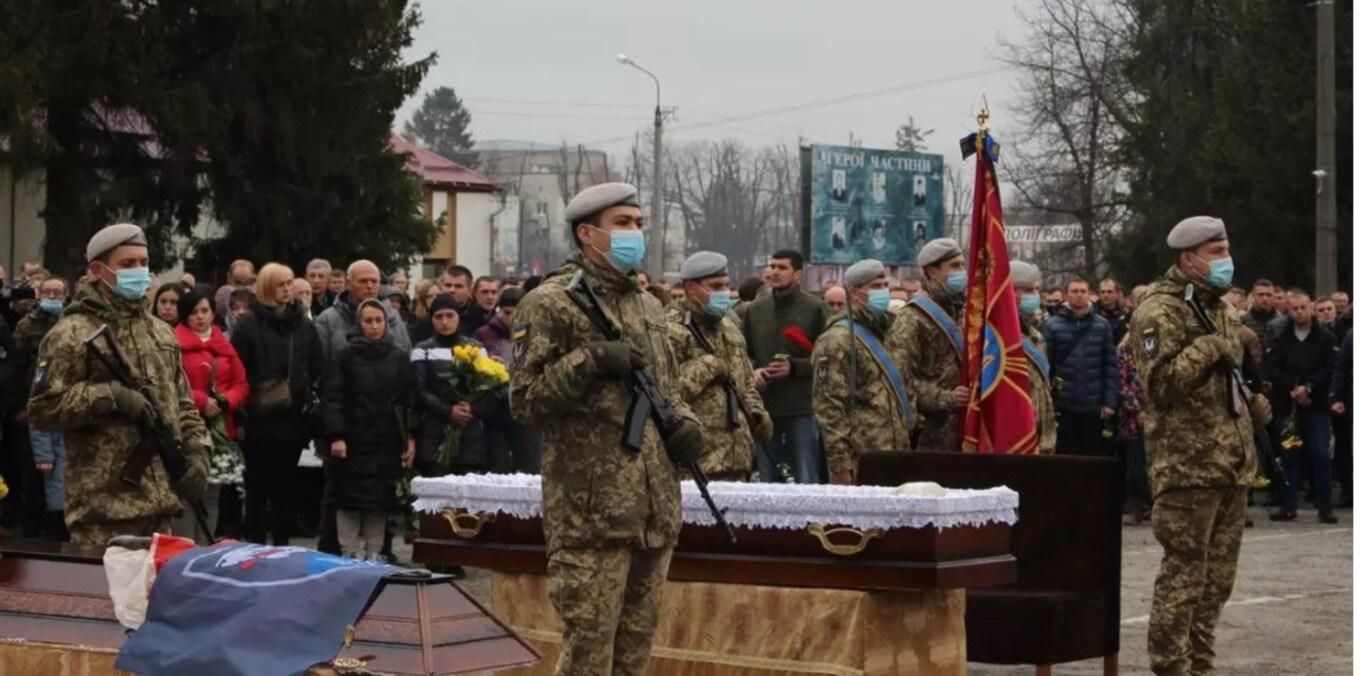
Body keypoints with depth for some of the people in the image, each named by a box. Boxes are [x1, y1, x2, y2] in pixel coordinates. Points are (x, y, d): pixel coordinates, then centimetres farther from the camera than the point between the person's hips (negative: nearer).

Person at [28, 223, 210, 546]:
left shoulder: (161, 333, 18)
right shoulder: (72, 335, -6)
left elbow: (182, 404, 23)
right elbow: (42, 408, -12)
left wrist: (196, 452, 6)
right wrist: (111, 395, -18)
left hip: (160, 496, 7)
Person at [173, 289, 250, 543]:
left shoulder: (224, 345, 15)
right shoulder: (175, 343, -4)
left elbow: (241, 384, 13)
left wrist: (227, 399, -6)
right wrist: (200, 401, -18)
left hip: (220, 429, 6)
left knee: (212, 495, 9)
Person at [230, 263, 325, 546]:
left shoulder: (303, 325, 8)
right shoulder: (249, 324, -4)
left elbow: (318, 365, 13)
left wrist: (305, 393, 3)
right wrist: (250, 399, -9)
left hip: (294, 418, 4)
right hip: (259, 419, -4)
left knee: (285, 485, 10)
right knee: (258, 486, 1)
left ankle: (282, 544, 17)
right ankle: (255, 544, 6)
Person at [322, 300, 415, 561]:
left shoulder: (399, 358, 9)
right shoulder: (344, 356, 1)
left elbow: (409, 400, 7)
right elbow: (332, 398, -4)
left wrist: (411, 439, 0)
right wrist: (336, 436, -14)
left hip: (387, 442, 2)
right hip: (353, 440, -2)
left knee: (382, 500, 3)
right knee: (350, 499, -1)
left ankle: (374, 552, 11)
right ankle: (351, 553, 5)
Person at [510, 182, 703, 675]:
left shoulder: (648, 306, 17)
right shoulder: (550, 304, -6)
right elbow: (525, 399, -9)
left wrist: (682, 422, 6)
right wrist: (590, 360, -19)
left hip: (655, 506, 7)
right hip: (591, 511, -7)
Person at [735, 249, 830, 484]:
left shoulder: (815, 309, -1)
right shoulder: (753, 311, 12)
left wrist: (794, 367, -14)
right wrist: (751, 372, -2)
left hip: (803, 410, -4)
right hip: (764, 410, 4)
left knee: (808, 481, -5)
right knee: (766, 481, 9)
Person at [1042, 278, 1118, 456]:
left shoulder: (1102, 325, 4)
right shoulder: (1052, 325, -1)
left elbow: (1111, 365, 4)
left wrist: (1109, 401, -1)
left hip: (1093, 406, 1)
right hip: (1062, 405, -1)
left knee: (1093, 456, 7)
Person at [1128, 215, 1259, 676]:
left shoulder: (1217, 309, 19)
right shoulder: (1161, 310, -11)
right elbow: (1160, 382, -21)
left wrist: (1253, 398, 19)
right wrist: (1209, 348, -20)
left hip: (1231, 462, 9)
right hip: (1189, 464, -9)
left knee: (1217, 575, 14)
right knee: (1184, 573, -8)